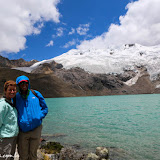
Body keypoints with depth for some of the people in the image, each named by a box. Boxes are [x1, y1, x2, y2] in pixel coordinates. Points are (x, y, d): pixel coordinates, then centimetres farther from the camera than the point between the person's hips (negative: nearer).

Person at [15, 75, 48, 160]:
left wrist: (39, 117, -7)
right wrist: (17, 122, -2)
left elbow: (45, 108, 7)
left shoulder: (36, 94, 0)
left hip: (36, 128, 0)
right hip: (22, 131, 0)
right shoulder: (15, 97, 0)